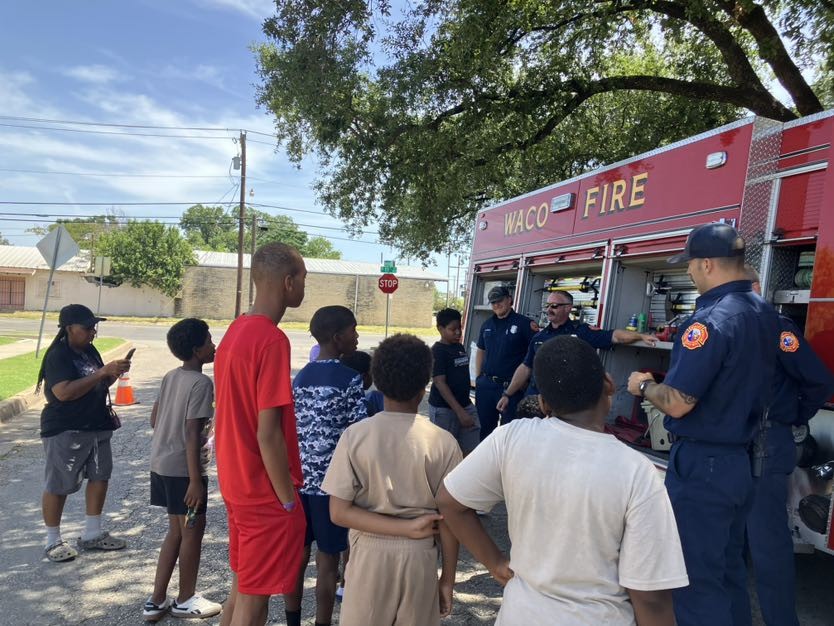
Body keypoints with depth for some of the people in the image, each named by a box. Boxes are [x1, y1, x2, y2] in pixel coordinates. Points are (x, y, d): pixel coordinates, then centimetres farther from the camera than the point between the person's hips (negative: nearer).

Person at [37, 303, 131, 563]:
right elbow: (64, 392, -28)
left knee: (100, 477, 13)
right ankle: (53, 541, 21)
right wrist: (103, 372, -28)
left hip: (97, 426, 9)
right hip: (65, 432, -8)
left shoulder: (90, 351, 7)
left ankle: (92, 534, 26)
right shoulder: (58, 356, -16)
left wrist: (114, 373, -3)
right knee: (59, 486, 4)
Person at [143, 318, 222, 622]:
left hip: (161, 464, 9)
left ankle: (156, 600, 25)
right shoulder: (202, 383, -18)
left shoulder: (171, 376, 7)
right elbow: (192, 434, -22)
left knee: (176, 531, 19)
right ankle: (185, 600, 24)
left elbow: (154, 419, 14)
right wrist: (195, 480, -20)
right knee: (193, 530, 9)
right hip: (183, 469, -8)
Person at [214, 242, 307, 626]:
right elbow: (268, 433, -24)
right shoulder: (272, 340, -22)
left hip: (237, 483, 9)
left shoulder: (235, 331, 6)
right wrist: (289, 501, -14)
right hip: (264, 492, -9)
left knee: (242, 586, 22)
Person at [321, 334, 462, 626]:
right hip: (420, 555, 0)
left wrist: (406, 527, -12)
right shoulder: (443, 442, -12)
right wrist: (448, 578, 5)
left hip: (370, 553, 0)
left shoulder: (355, 435, -12)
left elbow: (339, 512, -13)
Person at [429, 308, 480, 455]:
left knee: (472, 450, 4)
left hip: (465, 405, 7)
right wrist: (459, 411, -23)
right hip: (443, 409, -7)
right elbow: (439, 382, -18)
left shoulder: (460, 347, 9)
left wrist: (465, 408, 18)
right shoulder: (438, 351, -13)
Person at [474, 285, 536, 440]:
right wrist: (478, 377, 13)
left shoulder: (524, 323, -8)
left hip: (511, 386, -5)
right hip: (486, 385, 5)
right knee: (485, 427, 17)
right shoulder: (487, 324, 9)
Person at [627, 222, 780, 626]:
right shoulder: (764, 314, 4)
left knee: (696, 580, 5)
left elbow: (678, 404, -25)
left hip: (701, 466, -9)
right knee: (729, 570, 22)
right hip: (741, 462, 9)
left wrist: (643, 385, -6)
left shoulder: (711, 320, -24)